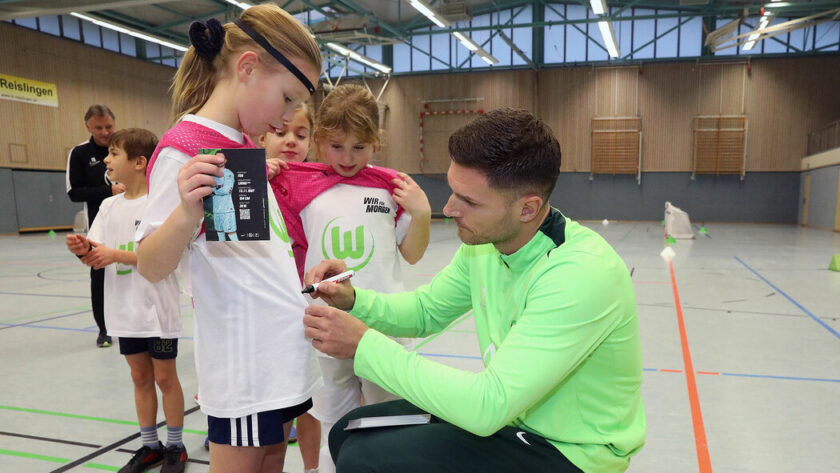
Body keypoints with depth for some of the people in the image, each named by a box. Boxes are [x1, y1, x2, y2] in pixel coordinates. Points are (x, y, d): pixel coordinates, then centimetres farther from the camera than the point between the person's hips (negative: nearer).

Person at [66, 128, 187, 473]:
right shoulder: (109, 206, 6)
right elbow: (95, 256, 2)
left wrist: (116, 255, -23)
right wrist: (82, 250, -20)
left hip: (157, 308, -6)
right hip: (125, 310, 6)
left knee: (165, 377, 7)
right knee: (140, 377, 16)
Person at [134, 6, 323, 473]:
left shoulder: (244, 146, 12)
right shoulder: (183, 149, -14)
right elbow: (151, 267, -17)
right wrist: (187, 212, -33)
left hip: (284, 353, 8)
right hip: (245, 364, -8)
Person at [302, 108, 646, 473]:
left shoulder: (582, 274, -31)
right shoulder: (483, 240, -6)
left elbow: (488, 407, -33)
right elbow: (427, 310, 10)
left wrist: (365, 345, -28)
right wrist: (353, 301, -9)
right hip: (509, 413, 7)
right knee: (349, 432, 5)